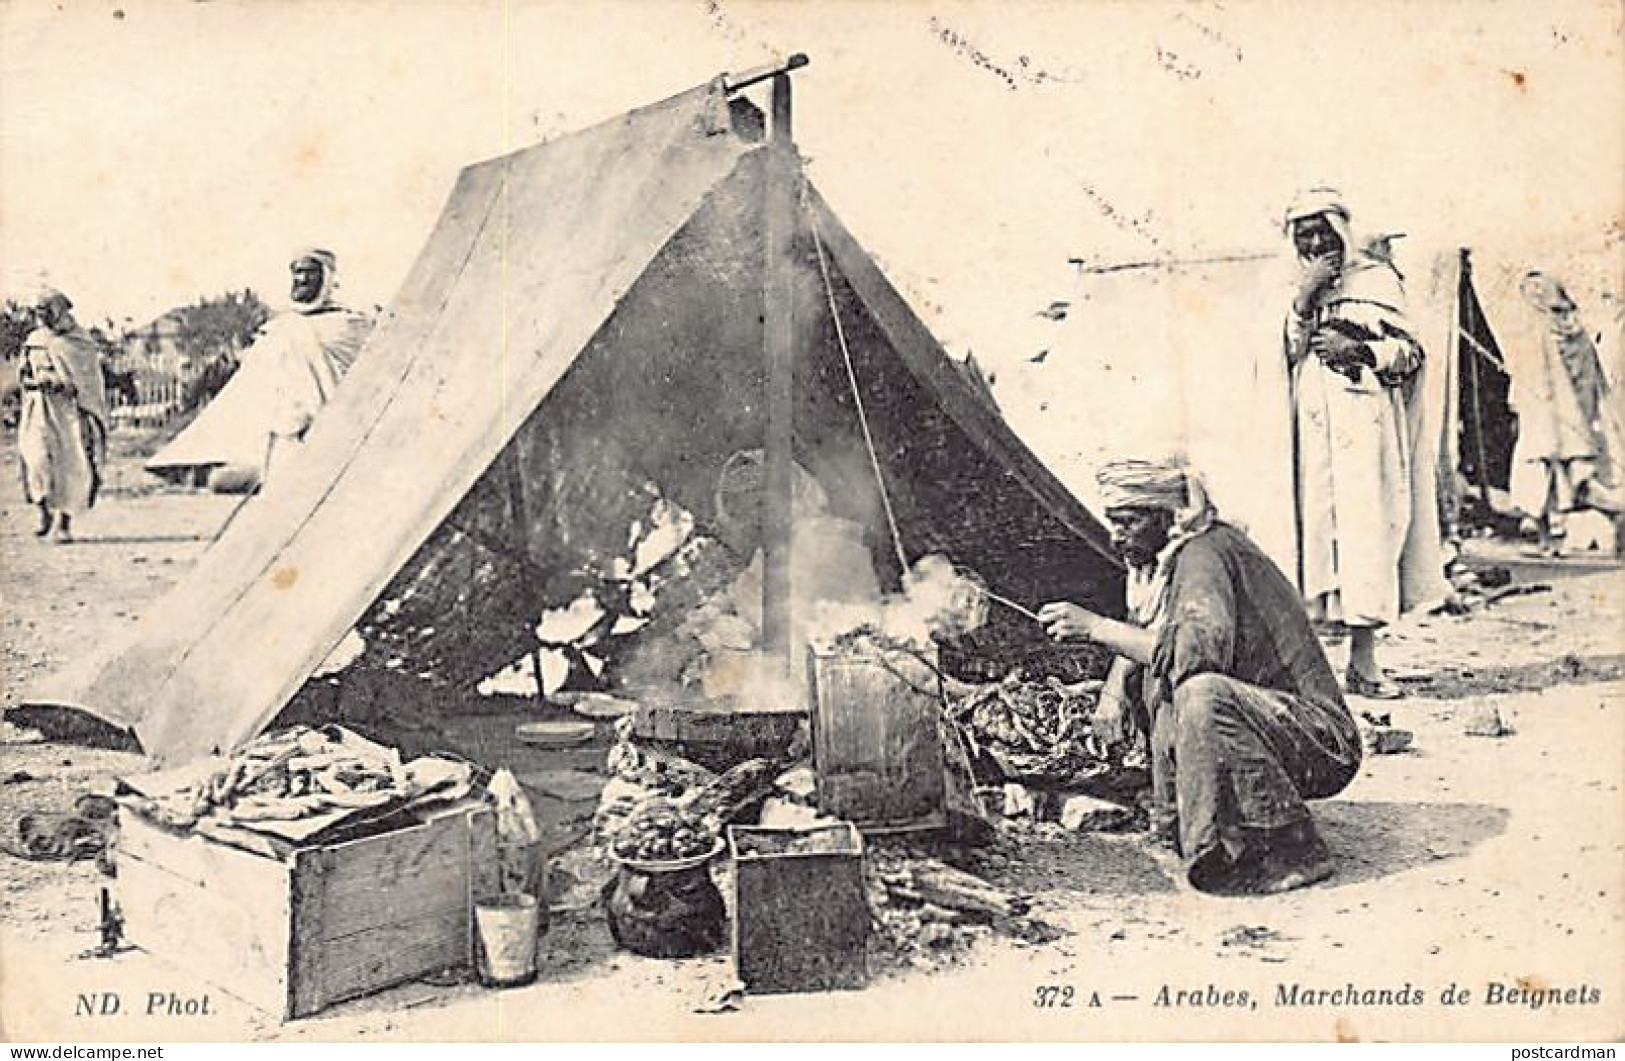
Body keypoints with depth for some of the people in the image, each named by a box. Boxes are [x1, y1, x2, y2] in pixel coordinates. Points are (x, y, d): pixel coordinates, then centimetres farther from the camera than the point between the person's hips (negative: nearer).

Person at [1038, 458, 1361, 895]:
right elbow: (1142, 634, 23)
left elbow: (1199, 650, -34)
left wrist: (1095, 626, -27)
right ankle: (1179, 820, 11)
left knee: (1201, 692, -33)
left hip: (1324, 745, -9)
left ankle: (1290, 852, -21)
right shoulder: (1166, 558, 10)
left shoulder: (1206, 551, -18)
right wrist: (1114, 690, 2)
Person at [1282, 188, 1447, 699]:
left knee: (1367, 526, -7)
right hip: (1314, 428, 2)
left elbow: (1411, 353, 3)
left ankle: (1363, 659, -4)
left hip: (1366, 425, -2)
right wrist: (1304, 298, -5)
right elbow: (1286, 355, 5)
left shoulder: (1376, 278, 7)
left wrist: (1356, 349, -12)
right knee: (1316, 522, -4)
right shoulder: (1300, 288, 17)